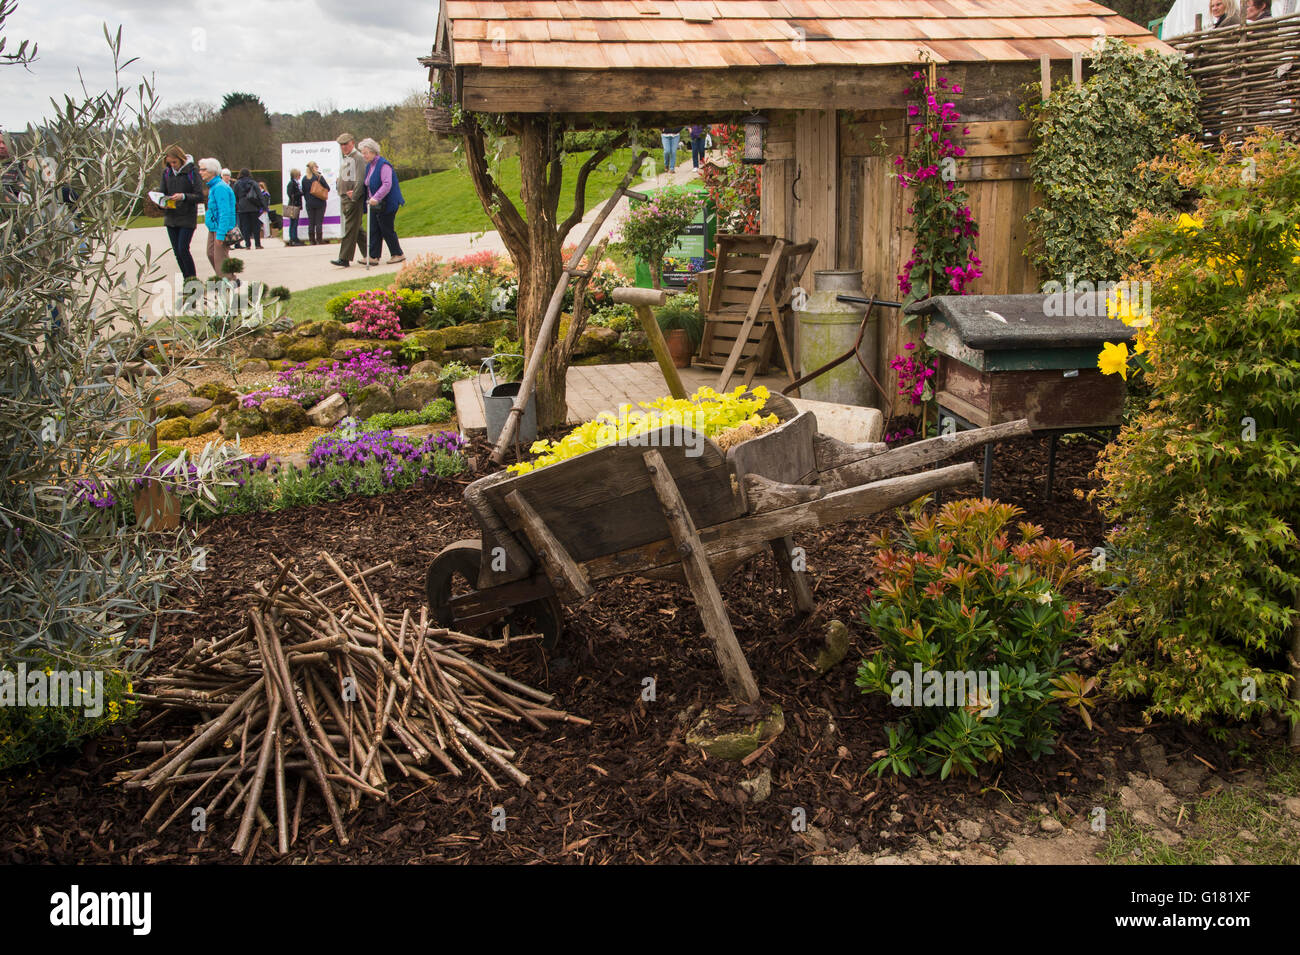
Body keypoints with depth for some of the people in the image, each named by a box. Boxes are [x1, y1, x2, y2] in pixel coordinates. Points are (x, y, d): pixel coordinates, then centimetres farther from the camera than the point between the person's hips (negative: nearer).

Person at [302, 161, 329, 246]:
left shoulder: (304, 178, 1)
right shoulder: (319, 177, -10)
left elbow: (303, 191, 5)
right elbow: (327, 188, -7)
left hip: (309, 204, 3)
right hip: (320, 203, -3)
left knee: (311, 223, 8)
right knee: (319, 222, 1)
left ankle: (312, 241, 8)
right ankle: (319, 240, 2)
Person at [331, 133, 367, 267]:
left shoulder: (358, 157, -8)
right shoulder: (346, 158, 20)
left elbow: (360, 180, -16)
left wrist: (354, 196, -17)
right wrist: (342, 194, 8)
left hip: (354, 200, -9)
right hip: (344, 198, 9)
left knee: (350, 229, -10)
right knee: (357, 229, 12)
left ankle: (344, 258, -13)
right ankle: (368, 254, 19)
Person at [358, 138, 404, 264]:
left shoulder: (383, 165, -14)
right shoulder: (369, 166, 14)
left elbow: (387, 184, -24)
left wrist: (376, 198, -31)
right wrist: (369, 199, 6)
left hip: (386, 205, -9)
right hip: (375, 205, 9)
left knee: (387, 230, -2)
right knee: (374, 231, 4)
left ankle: (398, 254, 11)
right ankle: (374, 257, 5)